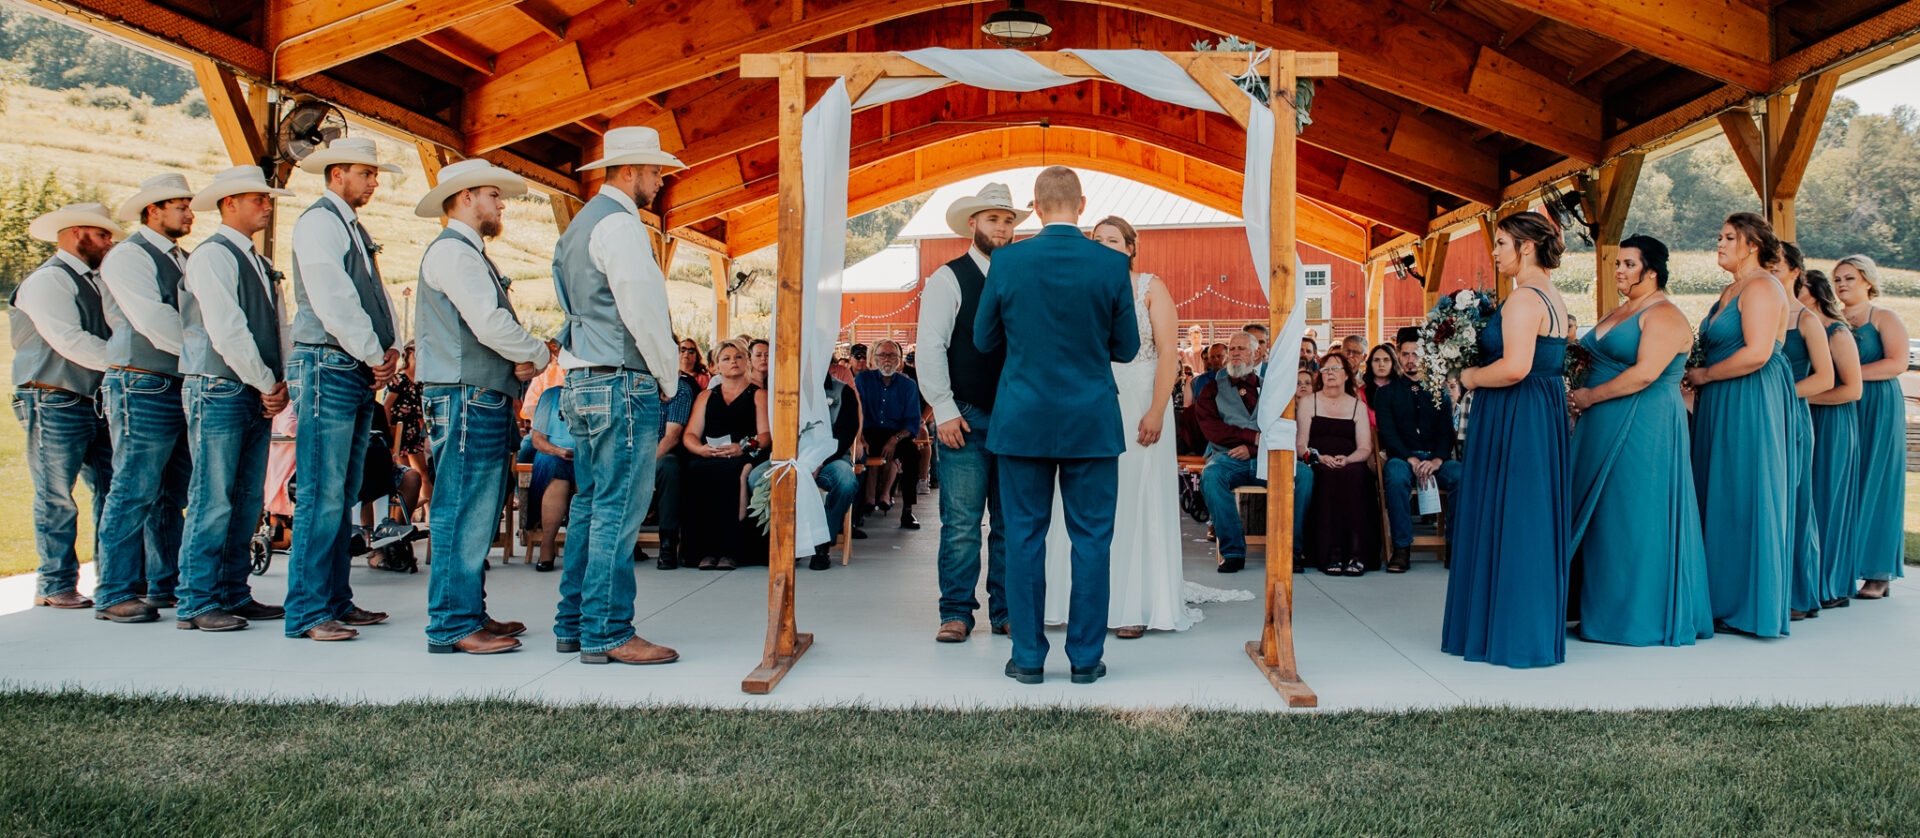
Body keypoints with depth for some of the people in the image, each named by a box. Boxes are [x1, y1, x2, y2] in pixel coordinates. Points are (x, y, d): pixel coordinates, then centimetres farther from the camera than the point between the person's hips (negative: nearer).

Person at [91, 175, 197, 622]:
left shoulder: (184, 260, 20)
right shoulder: (128, 256, -5)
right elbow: (154, 322, -16)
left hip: (185, 386, 8)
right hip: (144, 388, -8)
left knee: (171, 495, 11)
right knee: (134, 492, -7)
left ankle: (165, 585, 19)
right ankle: (113, 594, -1)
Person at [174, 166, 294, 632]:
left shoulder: (259, 264, 20)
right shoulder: (211, 256, -7)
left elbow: (276, 328, 17)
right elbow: (226, 332, -15)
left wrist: (281, 383, 2)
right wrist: (267, 384, -9)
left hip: (259, 397, 8)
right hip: (219, 391, -8)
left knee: (248, 501, 8)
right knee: (213, 501, -7)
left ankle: (233, 594, 15)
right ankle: (196, 603, -2)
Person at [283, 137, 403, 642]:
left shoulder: (355, 230, 23)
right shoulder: (318, 221, -6)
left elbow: (377, 298, 21)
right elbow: (332, 302, -16)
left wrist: (392, 349, 4)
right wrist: (375, 357, -10)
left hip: (361, 373, 9)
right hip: (327, 368, -9)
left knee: (342, 496, 11)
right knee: (321, 496, -10)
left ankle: (336, 602, 17)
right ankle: (307, 613, -6)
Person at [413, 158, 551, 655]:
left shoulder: (471, 255, 24)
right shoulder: (451, 251, -8)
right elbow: (490, 324, -18)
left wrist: (520, 368, 4)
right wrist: (540, 355, -3)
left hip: (487, 400, 10)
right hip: (465, 398, -10)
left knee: (481, 513, 12)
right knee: (463, 512, -9)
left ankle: (470, 616, 18)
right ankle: (452, 627, -5)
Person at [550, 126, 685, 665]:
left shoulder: (581, 223, 21)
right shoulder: (618, 223, -11)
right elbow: (642, 311, -17)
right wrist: (668, 377, -5)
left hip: (584, 382, 10)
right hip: (623, 383, -10)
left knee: (590, 504, 13)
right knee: (618, 509, -8)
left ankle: (574, 624, 18)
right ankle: (607, 634, -5)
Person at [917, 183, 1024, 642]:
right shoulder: (948, 279, 1)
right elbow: (930, 349, -4)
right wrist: (944, 410, -10)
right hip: (966, 419, -4)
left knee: (1012, 522, 6)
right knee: (961, 522, -4)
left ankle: (1006, 611, 14)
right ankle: (956, 612, 5)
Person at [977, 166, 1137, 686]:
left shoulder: (1008, 262, -5)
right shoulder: (1112, 264, -5)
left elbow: (984, 340, 5)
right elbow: (1126, 347, 3)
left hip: (1023, 422, 0)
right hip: (1092, 424, 0)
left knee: (1025, 538, 7)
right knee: (1091, 540, 7)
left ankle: (1028, 658, 11)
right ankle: (1085, 658, 11)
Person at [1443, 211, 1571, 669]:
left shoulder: (1524, 298, -17)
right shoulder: (1552, 297, 15)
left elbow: (1514, 368, -27)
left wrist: (1469, 377, -10)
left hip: (1514, 421, -10)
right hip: (1544, 416, 10)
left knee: (1505, 521, -2)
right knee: (1532, 521, 14)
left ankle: (1514, 634, 5)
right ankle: (1536, 628, 22)